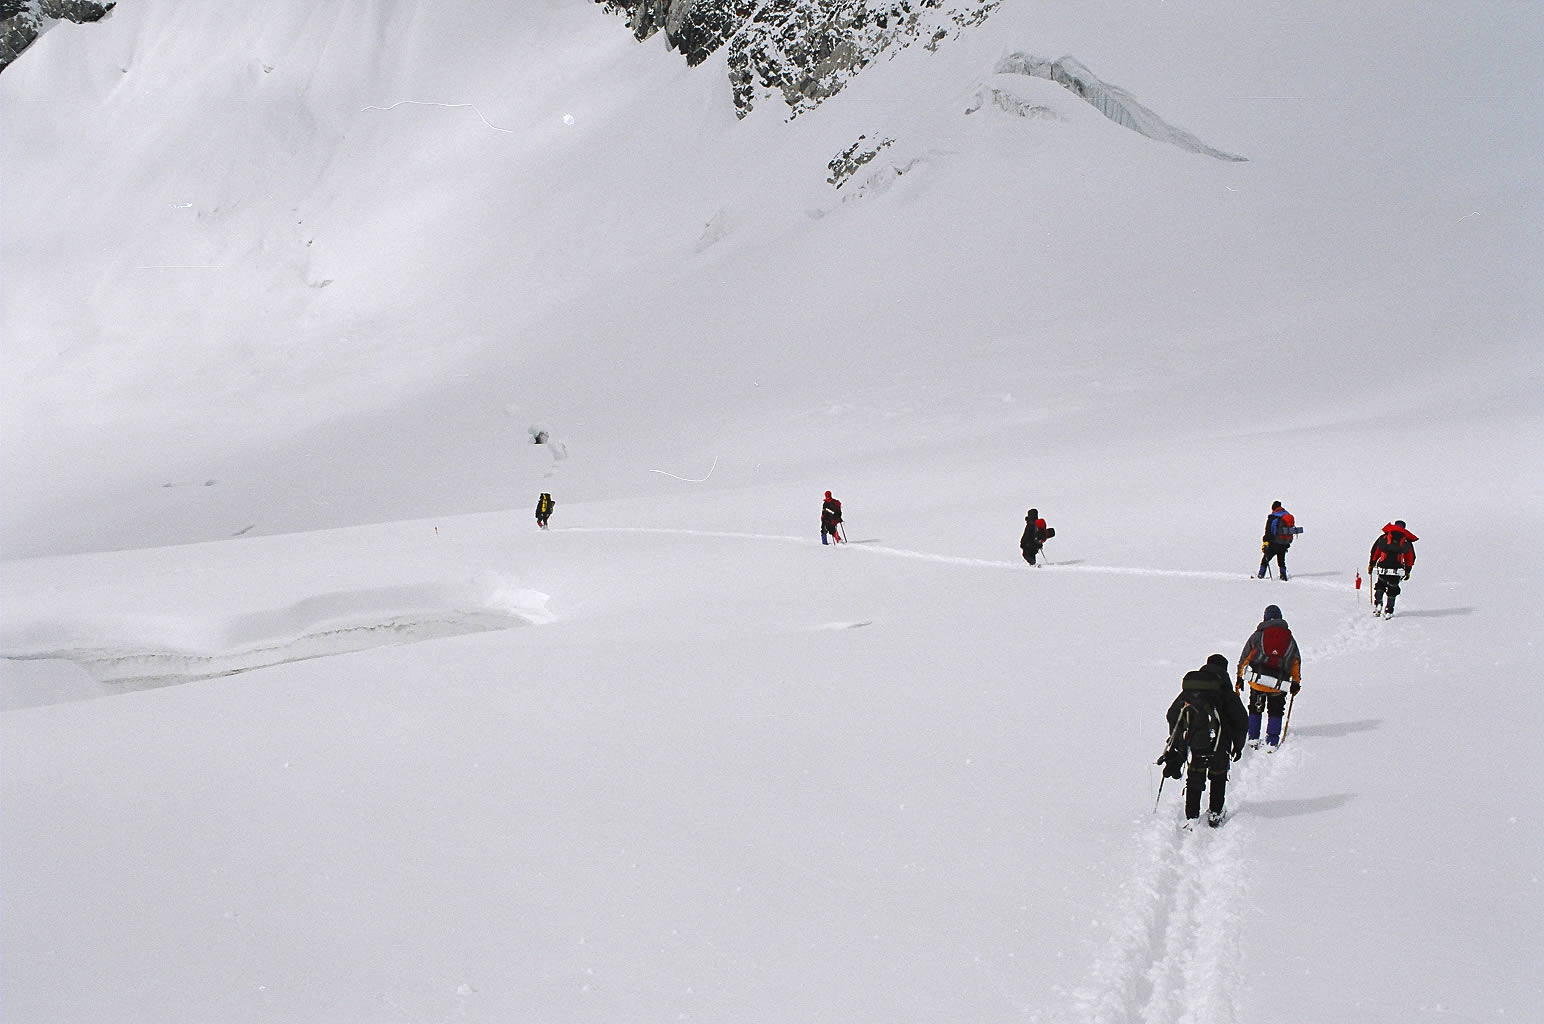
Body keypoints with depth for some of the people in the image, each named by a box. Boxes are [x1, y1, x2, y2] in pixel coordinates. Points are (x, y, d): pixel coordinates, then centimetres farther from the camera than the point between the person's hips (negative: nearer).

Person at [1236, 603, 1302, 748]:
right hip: (1280, 683, 1)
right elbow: (1297, 661, 14)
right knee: (1275, 712, 13)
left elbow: (1245, 657, 5)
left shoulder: (1258, 635, 7)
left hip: (1258, 679, -1)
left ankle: (1253, 739, 12)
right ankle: (1272, 742, 6)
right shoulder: (1289, 638, 13)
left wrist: (1240, 677, 9)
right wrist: (1296, 682, 20)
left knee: (1255, 709, 16)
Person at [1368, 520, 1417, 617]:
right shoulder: (1407, 541, 15)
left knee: (1380, 586, 23)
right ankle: (1388, 611, 11)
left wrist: (1371, 565, 19)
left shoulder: (1383, 537, 12)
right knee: (1392, 590, 14)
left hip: (1382, 568, 0)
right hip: (1397, 570, 0)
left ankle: (1377, 605, 7)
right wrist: (1407, 571, 25)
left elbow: (1375, 552, 11)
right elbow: (1410, 558, 18)